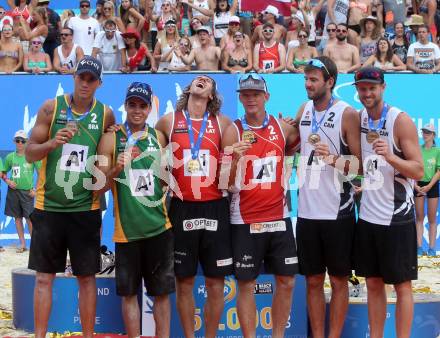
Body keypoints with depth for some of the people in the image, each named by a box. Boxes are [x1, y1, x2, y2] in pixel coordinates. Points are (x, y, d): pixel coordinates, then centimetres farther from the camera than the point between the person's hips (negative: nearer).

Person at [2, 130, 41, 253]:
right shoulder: (10, 157, 5)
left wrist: (35, 189, -5)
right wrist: (7, 181, -5)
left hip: (27, 191, -3)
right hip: (13, 190, 3)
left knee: (29, 218, -7)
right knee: (17, 217, 6)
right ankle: (22, 244, 14)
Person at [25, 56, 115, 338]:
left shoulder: (105, 114, 2)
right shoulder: (51, 107, -1)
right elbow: (30, 153, -1)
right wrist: (54, 142, -19)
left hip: (86, 208, 1)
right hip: (49, 206, -1)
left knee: (87, 277, 5)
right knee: (45, 277, 1)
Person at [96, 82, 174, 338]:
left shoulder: (159, 137, 7)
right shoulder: (111, 139, -1)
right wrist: (116, 170, -20)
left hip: (159, 227, 2)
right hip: (127, 228, -2)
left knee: (162, 291, 5)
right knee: (129, 293, 3)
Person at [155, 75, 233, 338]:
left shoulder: (222, 123, 6)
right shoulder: (169, 121, 5)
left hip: (215, 208, 0)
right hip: (183, 208, 0)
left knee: (215, 283, 2)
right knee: (184, 282, 4)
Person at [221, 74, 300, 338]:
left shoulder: (282, 127, 5)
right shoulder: (233, 131, -3)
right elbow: (226, 183, -6)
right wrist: (236, 159, -23)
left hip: (278, 217, 3)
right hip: (245, 220, -3)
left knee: (286, 281, 6)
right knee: (247, 284, 0)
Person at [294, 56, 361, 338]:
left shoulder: (348, 114, -7)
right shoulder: (304, 110, 8)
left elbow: (361, 164, -9)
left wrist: (334, 159, -23)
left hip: (337, 211, -5)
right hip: (307, 210, 5)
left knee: (339, 280, 4)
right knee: (313, 280, 9)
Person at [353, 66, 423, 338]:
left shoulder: (400, 121, -11)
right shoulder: (359, 119, 7)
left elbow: (419, 171, -14)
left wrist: (390, 157, -30)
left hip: (397, 218, -6)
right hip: (368, 216, 6)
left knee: (402, 284, 1)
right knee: (373, 283, 11)